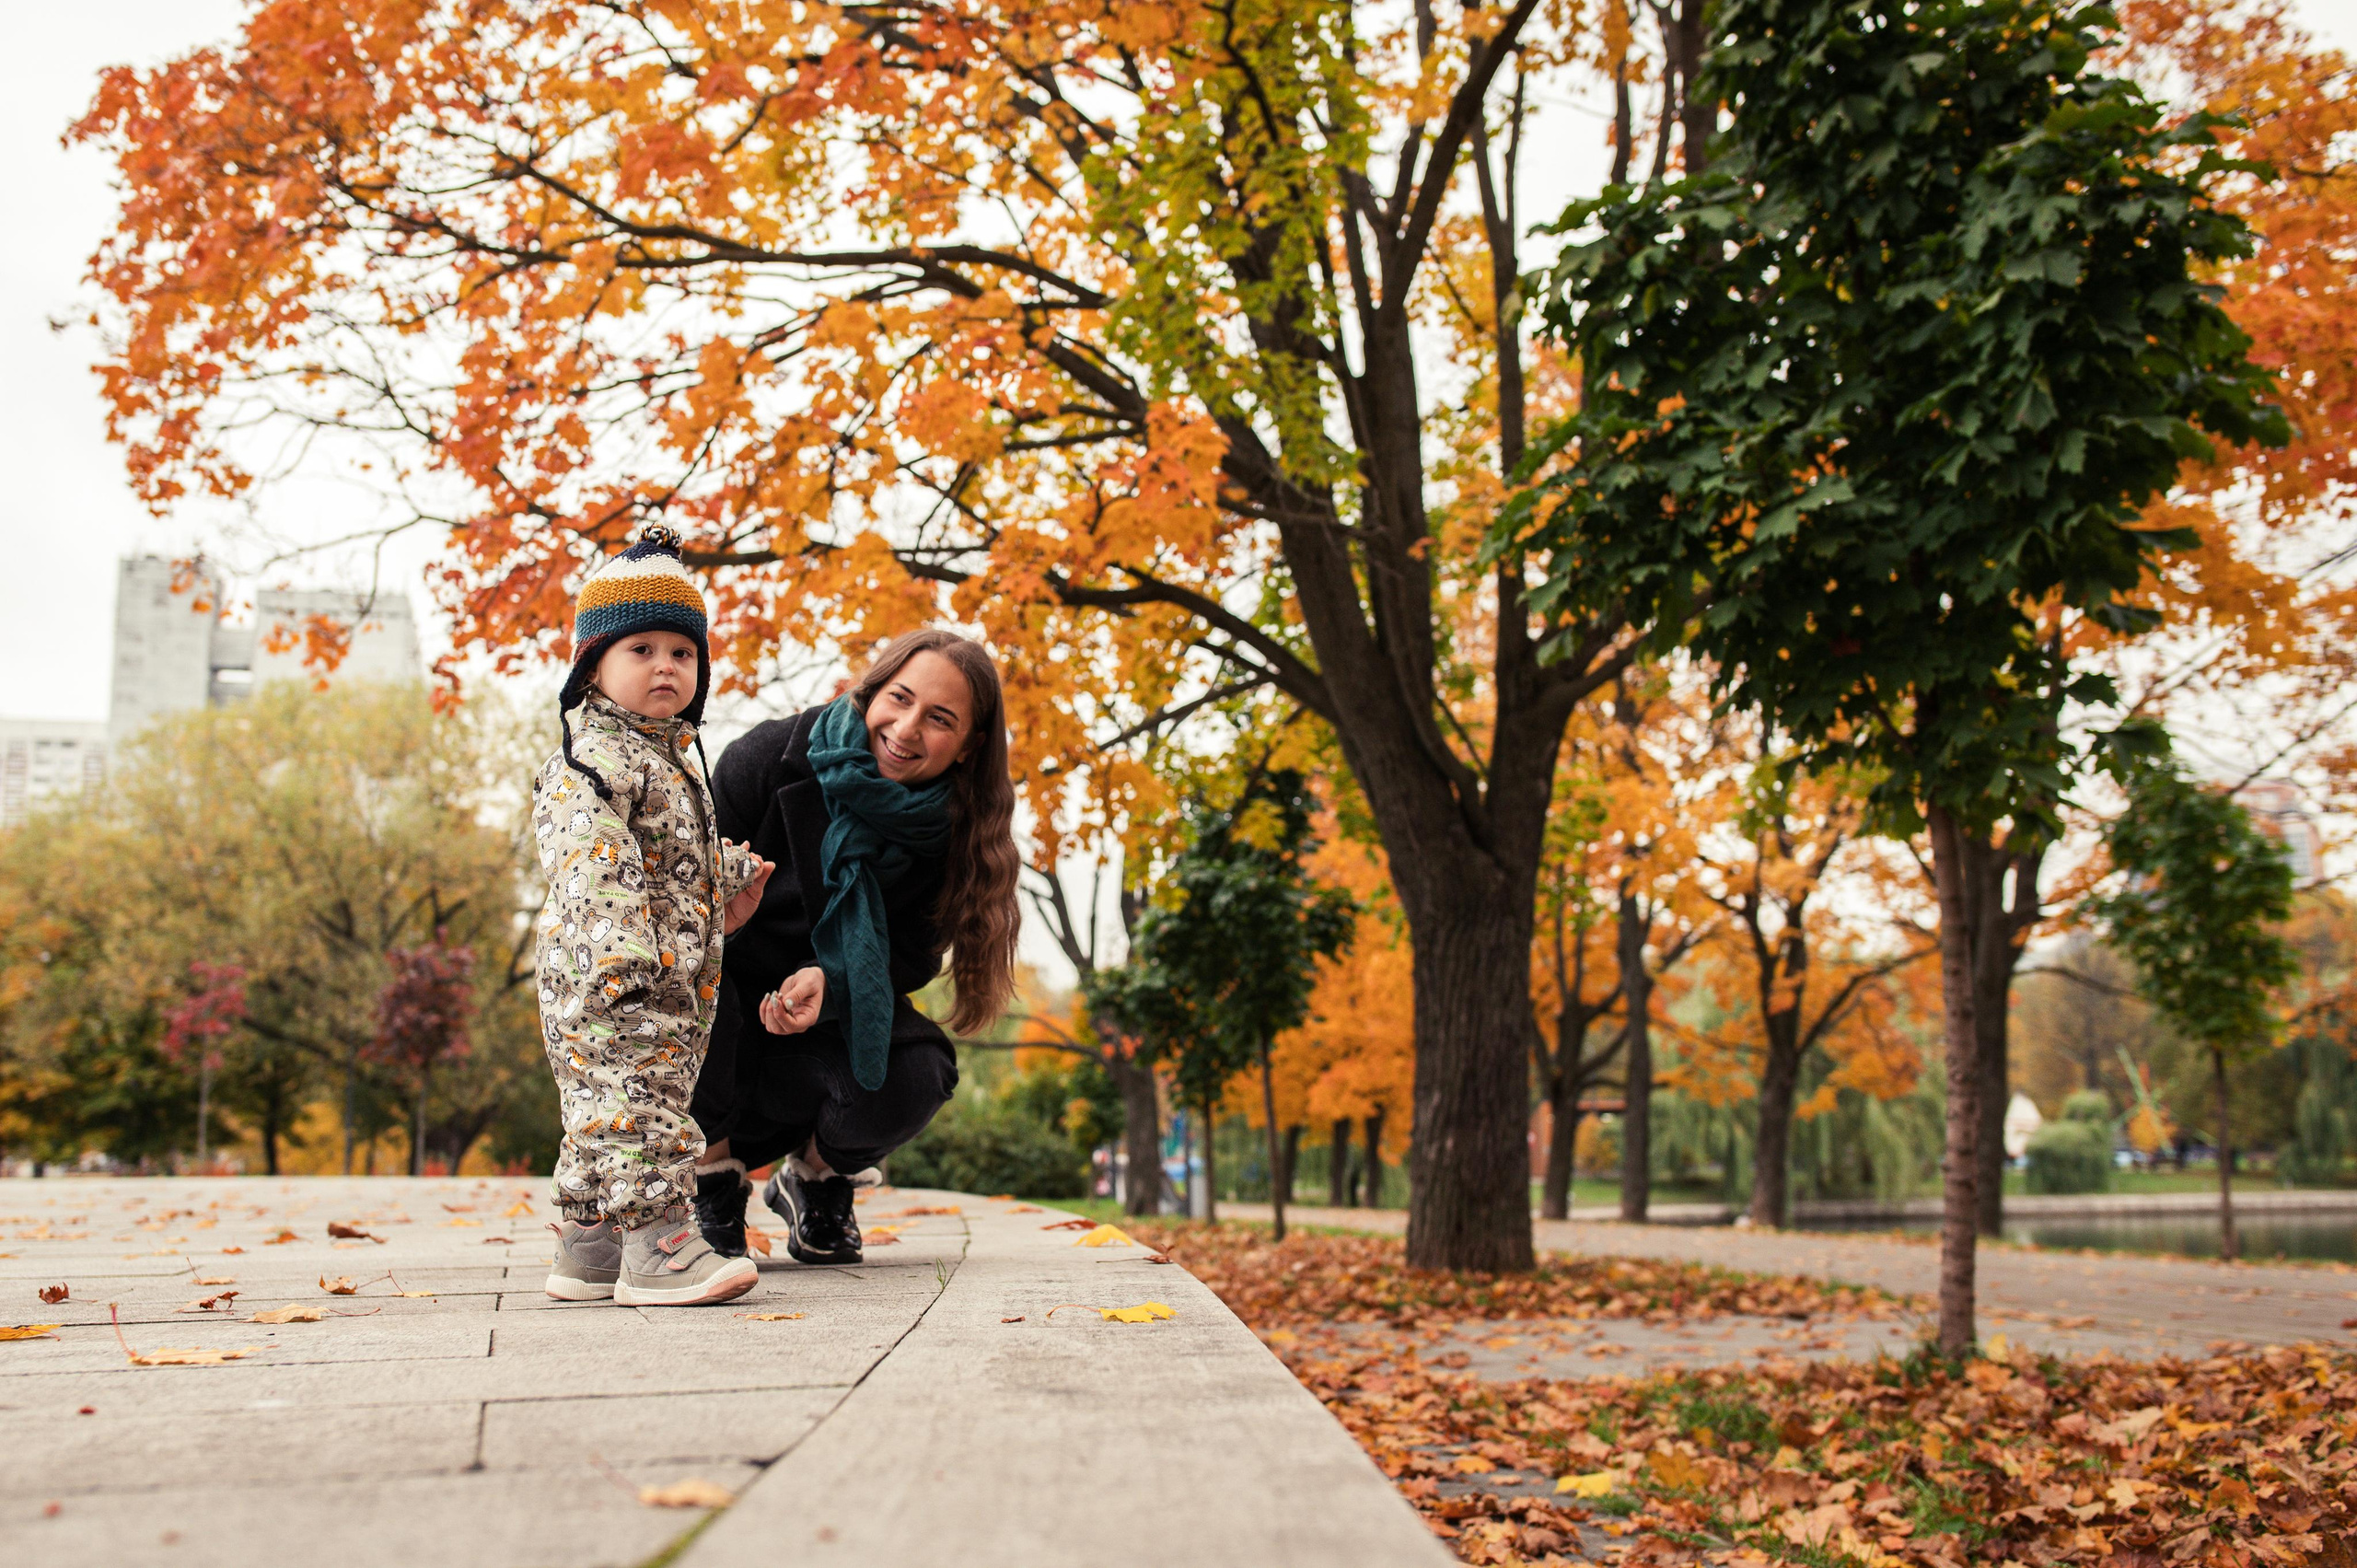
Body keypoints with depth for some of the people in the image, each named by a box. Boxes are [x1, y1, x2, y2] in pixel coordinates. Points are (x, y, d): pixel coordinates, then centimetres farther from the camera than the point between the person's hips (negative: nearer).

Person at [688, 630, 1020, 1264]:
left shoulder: (947, 831, -11)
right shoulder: (774, 756, -18)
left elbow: (911, 956, -10)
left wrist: (829, 977, -32)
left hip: (836, 1021, 2)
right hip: (718, 1024, -1)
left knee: (917, 1075, -29)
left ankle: (815, 1172, 8)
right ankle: (709, 1168, -8)